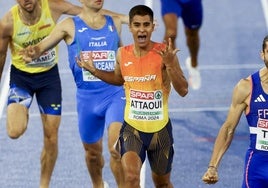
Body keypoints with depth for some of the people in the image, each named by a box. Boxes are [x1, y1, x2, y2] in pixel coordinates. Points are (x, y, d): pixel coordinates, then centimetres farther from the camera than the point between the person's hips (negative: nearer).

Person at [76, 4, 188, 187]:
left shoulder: (164, 53, -14)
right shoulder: (123, 54, -2)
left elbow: (183, 90, -18)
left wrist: (170, 63, -31)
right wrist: (94, 71, 6)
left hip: (160, 129, -1)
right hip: (132, 127, 1)